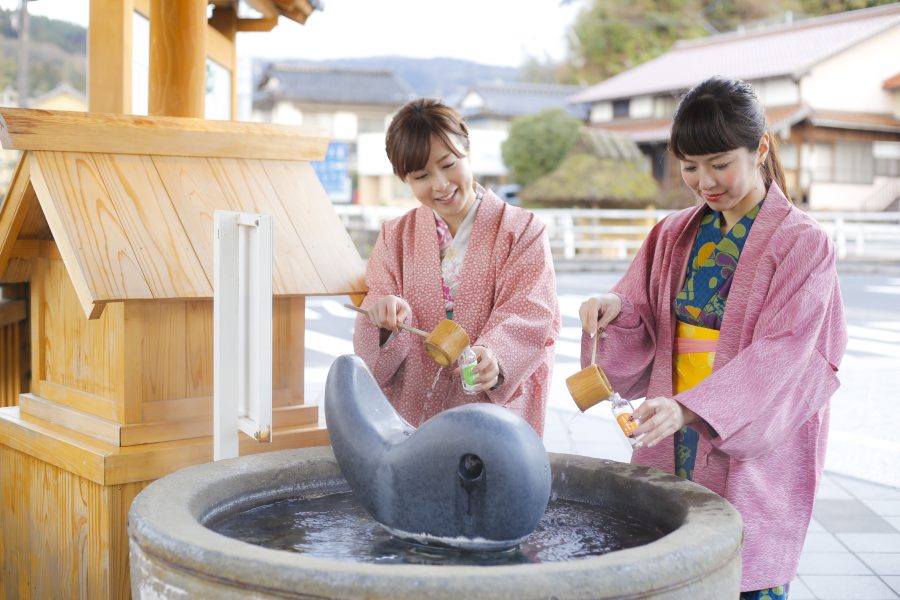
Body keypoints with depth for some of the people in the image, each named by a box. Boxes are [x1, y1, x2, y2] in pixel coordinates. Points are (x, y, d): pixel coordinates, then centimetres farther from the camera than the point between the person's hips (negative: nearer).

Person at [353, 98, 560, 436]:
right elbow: (371, 346, 6)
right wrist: (386, 317, -17)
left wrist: (493, 357, -28)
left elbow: (529, 317, -7)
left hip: (496, 410, -2)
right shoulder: (395, 239, 14)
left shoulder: (523, 232, 7)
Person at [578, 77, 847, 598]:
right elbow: (642, 339, 11)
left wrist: (691, 408, -29)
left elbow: (779, 355, -16)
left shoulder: (802, 244, -6)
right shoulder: (674, 236, 9)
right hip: (671, 445, 4)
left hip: (751, 453, -4)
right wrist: (618, 310, -13)